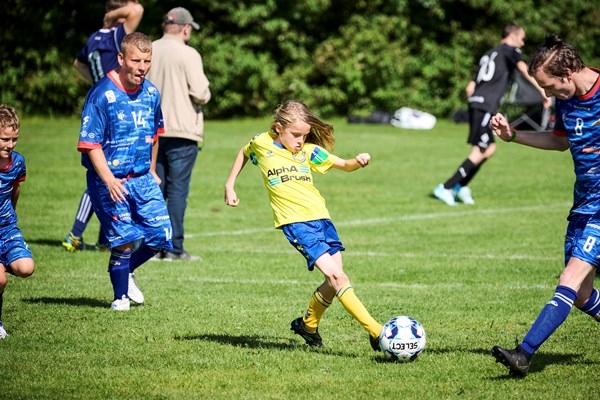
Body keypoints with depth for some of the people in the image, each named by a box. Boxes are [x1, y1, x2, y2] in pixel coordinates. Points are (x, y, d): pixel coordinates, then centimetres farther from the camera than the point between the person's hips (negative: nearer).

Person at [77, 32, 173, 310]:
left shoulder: (151, 93, 4)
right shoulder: (102, 95, -15)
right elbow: (89, 143, -16)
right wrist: (109, 180, -25)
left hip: (142, 178, 6)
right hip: (110, 181, -6)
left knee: (161, 236, 3)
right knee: (125, 240, -4)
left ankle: (126, 271, 30)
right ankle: (121, 296, 17)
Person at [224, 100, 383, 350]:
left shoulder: (309, 150, 7)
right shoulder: (262, 143, 2)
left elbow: (344, 165, 8)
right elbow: (244, 153, 24)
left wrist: (358, 162, -14)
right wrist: (230, 186, 23)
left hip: (321, 217, 4)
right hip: (295, 222, -4)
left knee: (335, 283, 4)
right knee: (336, 277, -16)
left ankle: (308, 324, 30)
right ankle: (375, 332, -21)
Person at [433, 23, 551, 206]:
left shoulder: (488, 54, 27)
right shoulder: (510, 50, 4)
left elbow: (470, 87, 24)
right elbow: (524, 69, -16)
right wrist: (542, 91, -20)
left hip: (476, 102, 9)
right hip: (486, 106, -9)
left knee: (490, 148, 17)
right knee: (479, 152, -8)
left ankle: (461, 186, 17)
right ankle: (446, 187, -10)